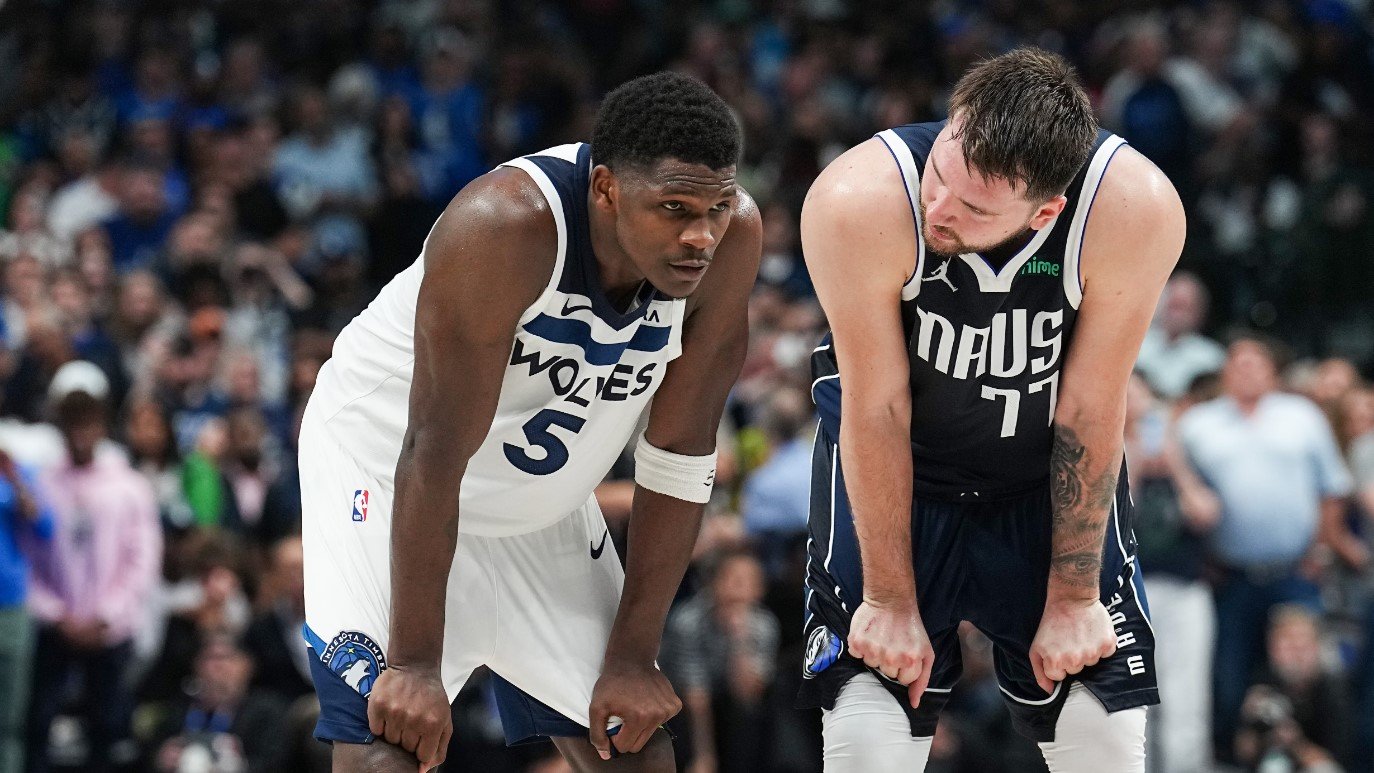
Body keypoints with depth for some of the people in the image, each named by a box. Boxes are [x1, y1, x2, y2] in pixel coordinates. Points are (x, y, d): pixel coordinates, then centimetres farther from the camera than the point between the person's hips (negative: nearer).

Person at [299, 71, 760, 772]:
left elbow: (681, 453, -10)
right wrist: (415, 663, -26)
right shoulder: (505, 222, -35)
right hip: (386, 469, -5)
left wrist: (632, 658, -9)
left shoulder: (732, 237, -20)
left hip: (539, 504, 5)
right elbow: (435, 455, -29)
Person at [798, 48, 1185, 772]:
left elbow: (1088, 413, -18)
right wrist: (890, 599, -15)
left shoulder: (1137, 210, -29)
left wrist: (1072, 597, -11)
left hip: (1049, 468, 1)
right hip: (896, 467, -1)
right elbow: (877, 411, -21)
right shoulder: (857, 203, -32)